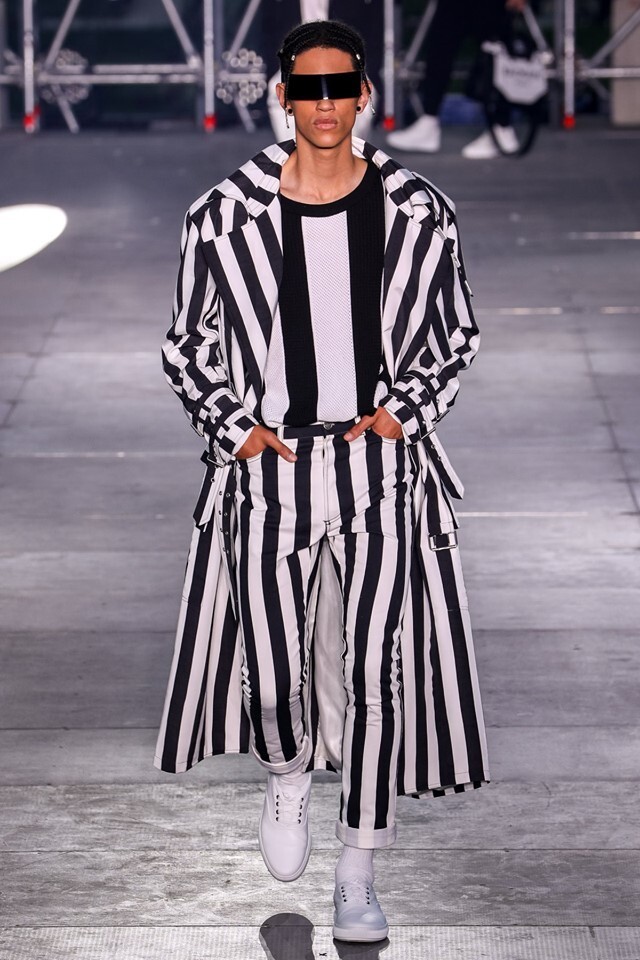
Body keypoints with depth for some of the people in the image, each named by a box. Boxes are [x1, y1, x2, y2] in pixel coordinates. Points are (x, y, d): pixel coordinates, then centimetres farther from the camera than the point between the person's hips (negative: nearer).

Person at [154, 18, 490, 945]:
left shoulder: (417, 212, 0)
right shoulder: (226, 215, -2)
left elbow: (456, 335, 11)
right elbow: (187, 346, 7)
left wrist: (403, 410, -3)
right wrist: (235, 426, -6)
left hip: (380, 467, 0)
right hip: (270, 468, 0)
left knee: (377, 674, -3)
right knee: (274, 674, 3)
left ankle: (358, 877, 11)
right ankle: (288, 778, 40)